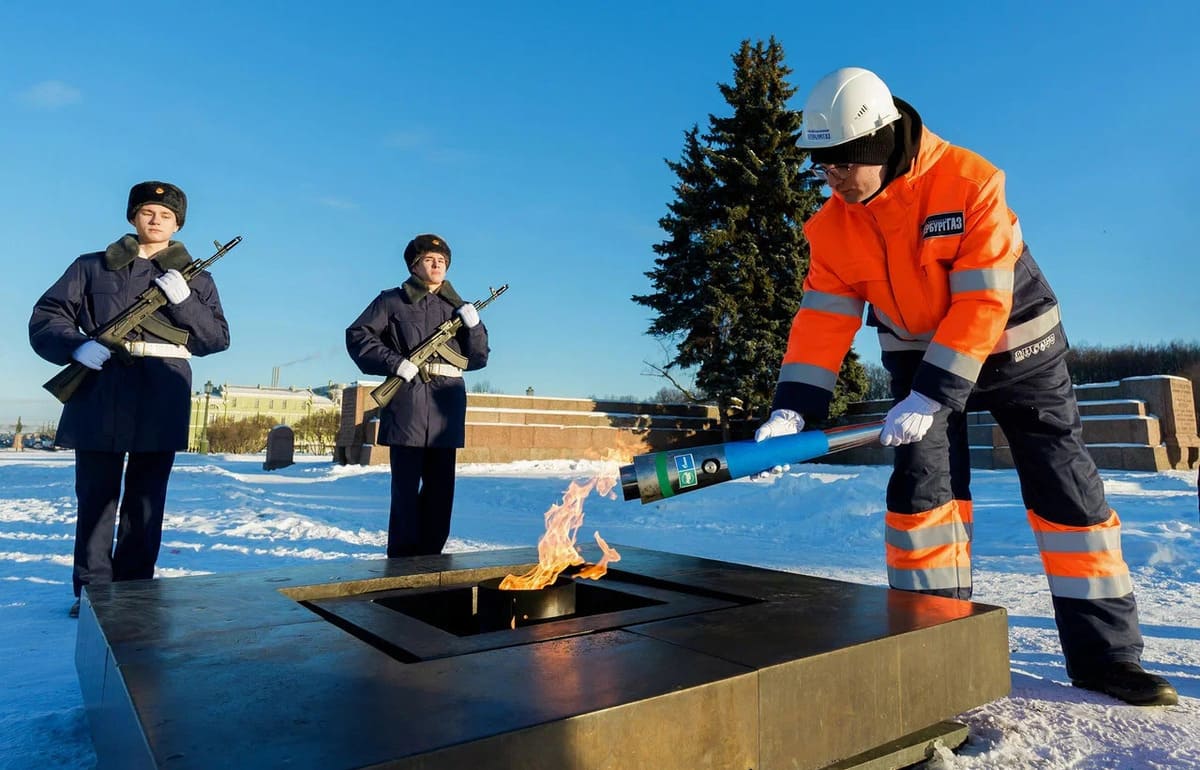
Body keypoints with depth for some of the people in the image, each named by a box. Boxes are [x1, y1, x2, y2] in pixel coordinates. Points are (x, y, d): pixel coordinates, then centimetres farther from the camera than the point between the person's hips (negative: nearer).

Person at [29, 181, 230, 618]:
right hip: (101, 390, 1)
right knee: (95, 494, 4)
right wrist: (76, 346, -13)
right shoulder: (94, 267, 12)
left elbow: (218, 338, 4)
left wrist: (184, 301, -12)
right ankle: (93, 589, 14)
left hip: (161, 398, 0)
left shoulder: (194, 276, 12)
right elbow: (45, 318, 8)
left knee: (146, 498, 4)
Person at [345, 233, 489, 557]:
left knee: (441, 486, 7)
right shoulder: (392, 301, 7)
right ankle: (401, 561, 6)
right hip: (407, 400, -4)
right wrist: (395, 363, -12)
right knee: (406, 485, -2)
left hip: (446, 405, 4)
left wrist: (474, 327, -4)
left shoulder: (457, 306, 17)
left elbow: (478, 359, 14)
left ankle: (430, 557, 18)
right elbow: (357, 336, 0)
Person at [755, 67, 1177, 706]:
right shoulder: (833, 226, -12)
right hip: (917, 352, 3)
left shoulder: (970, 182, -25)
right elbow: (822, 319, -15)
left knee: (1066, 488, 0)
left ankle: (1105, 654, 15)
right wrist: (791, 410, -26)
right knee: (922, 484, -8)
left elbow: (982, 305, -29)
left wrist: (932, 396, -33)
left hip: (1014, 346, -2)